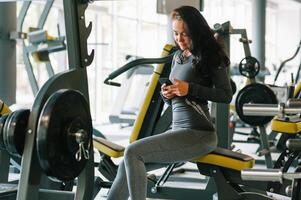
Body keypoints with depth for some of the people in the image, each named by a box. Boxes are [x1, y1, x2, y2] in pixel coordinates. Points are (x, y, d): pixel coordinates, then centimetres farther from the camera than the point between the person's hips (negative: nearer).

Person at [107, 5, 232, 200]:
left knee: (133, 152, -20)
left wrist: (190, 89, -17)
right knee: (127, 166, -1)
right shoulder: (178, 56, 18)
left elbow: (226, 95, -10)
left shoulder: (210, 56, -5)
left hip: (198, 133, -8)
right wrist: (167, 94, 1)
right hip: (178, 129, 8)